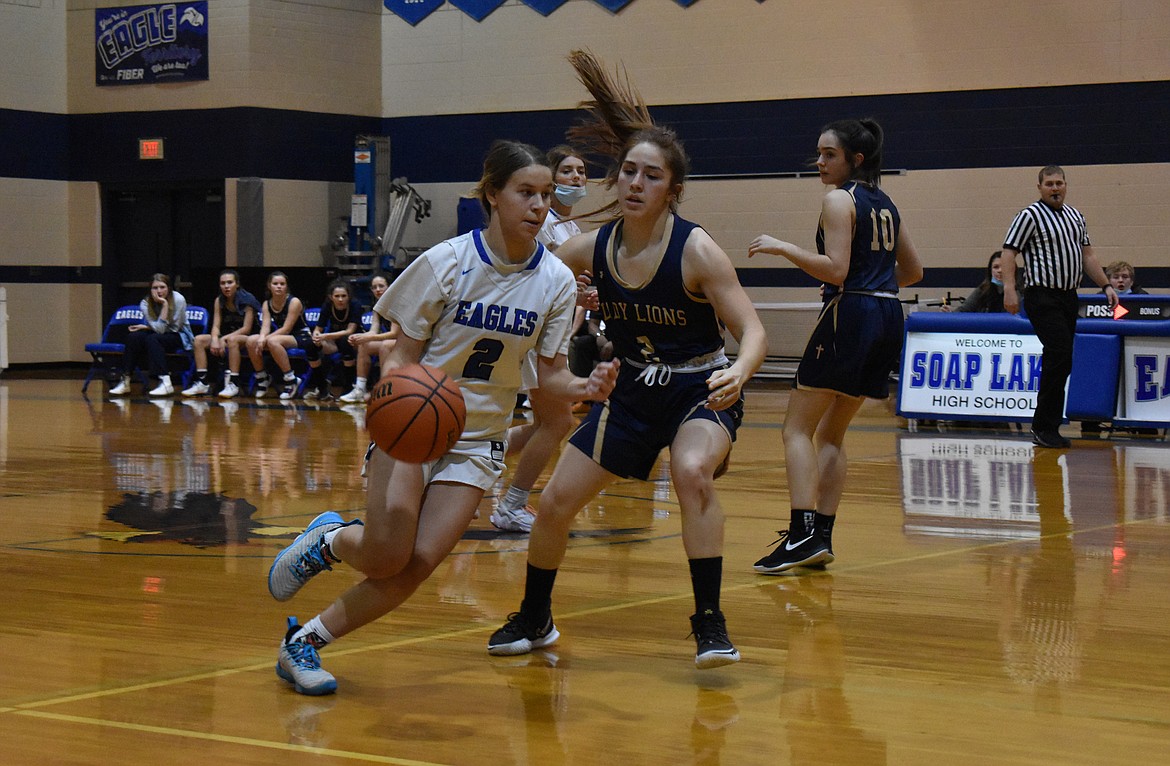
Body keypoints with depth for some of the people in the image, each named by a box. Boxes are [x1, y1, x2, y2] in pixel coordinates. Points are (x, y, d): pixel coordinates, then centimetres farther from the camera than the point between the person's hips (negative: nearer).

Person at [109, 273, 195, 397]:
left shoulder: (178, 299, -19)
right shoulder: (145, 304, -10)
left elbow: (174, 328, -15)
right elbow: (159, 329, -19)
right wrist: (165, 305, -25)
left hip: (179, 337, -4)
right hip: (158, 335, 4)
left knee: (151, 339, -32)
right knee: (133, 337, -23)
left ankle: (166, 383, -40)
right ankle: (125, 381, -20)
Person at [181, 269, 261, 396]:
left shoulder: (247, 300, -12)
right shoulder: (219, 301, 4)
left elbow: (246, 329, -16)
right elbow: (216, 326, -1)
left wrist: (224, 339, -24)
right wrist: (214, 339, -24)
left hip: (246, 339, -6)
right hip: (226, 337, 6)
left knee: (232, 340, -39)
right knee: (199, 340, -14)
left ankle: (233, 384, -37)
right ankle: (202, 383, -19)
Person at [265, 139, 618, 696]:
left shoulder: (555, 282, -6)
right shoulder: (447, 262, -14)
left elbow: (550, 376, -2)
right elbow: (403, 353, -8)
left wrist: (586, 387, -24)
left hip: (479, 438, 3)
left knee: (419, 562, -12)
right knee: (387, 556, -18)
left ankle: (306, 641, 5)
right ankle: (327, 540, 18)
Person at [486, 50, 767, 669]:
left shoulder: (696, 251, -21)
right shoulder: (588, 250, -8)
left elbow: (752, 330, -24)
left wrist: (739, 372, -46)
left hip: (700, 391, -5)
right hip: (632, 393, 5)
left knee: (691, 473, -35)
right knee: (555, 503, 1)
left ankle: (710, 621, -23)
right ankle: (534, 620, 27)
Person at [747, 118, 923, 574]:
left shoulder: (839, 200, -7)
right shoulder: (885, 204, 17)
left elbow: (835, 270, -17)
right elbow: (913, 271, 21)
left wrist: (781, 248, -13)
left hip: (850, 316, -8)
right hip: (888, 318, 8)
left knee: (798, 429, -4)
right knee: (831, 434, 15)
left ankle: (803, 532, -18)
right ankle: (820, 537, 9)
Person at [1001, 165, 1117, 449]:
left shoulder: (1075, 216, 16)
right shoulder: (1030, 216, -7)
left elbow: (1087, 255, 22)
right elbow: (1009, 253, -11)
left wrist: (1106, 285, 14)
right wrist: (1009, 289, -22)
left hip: (1069, 297, 8)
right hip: (1043, 298, -8)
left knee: (1058, 361, 8)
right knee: (1060, 357, -16)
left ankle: (1047, 428, 14)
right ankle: (1044, 427, -10)